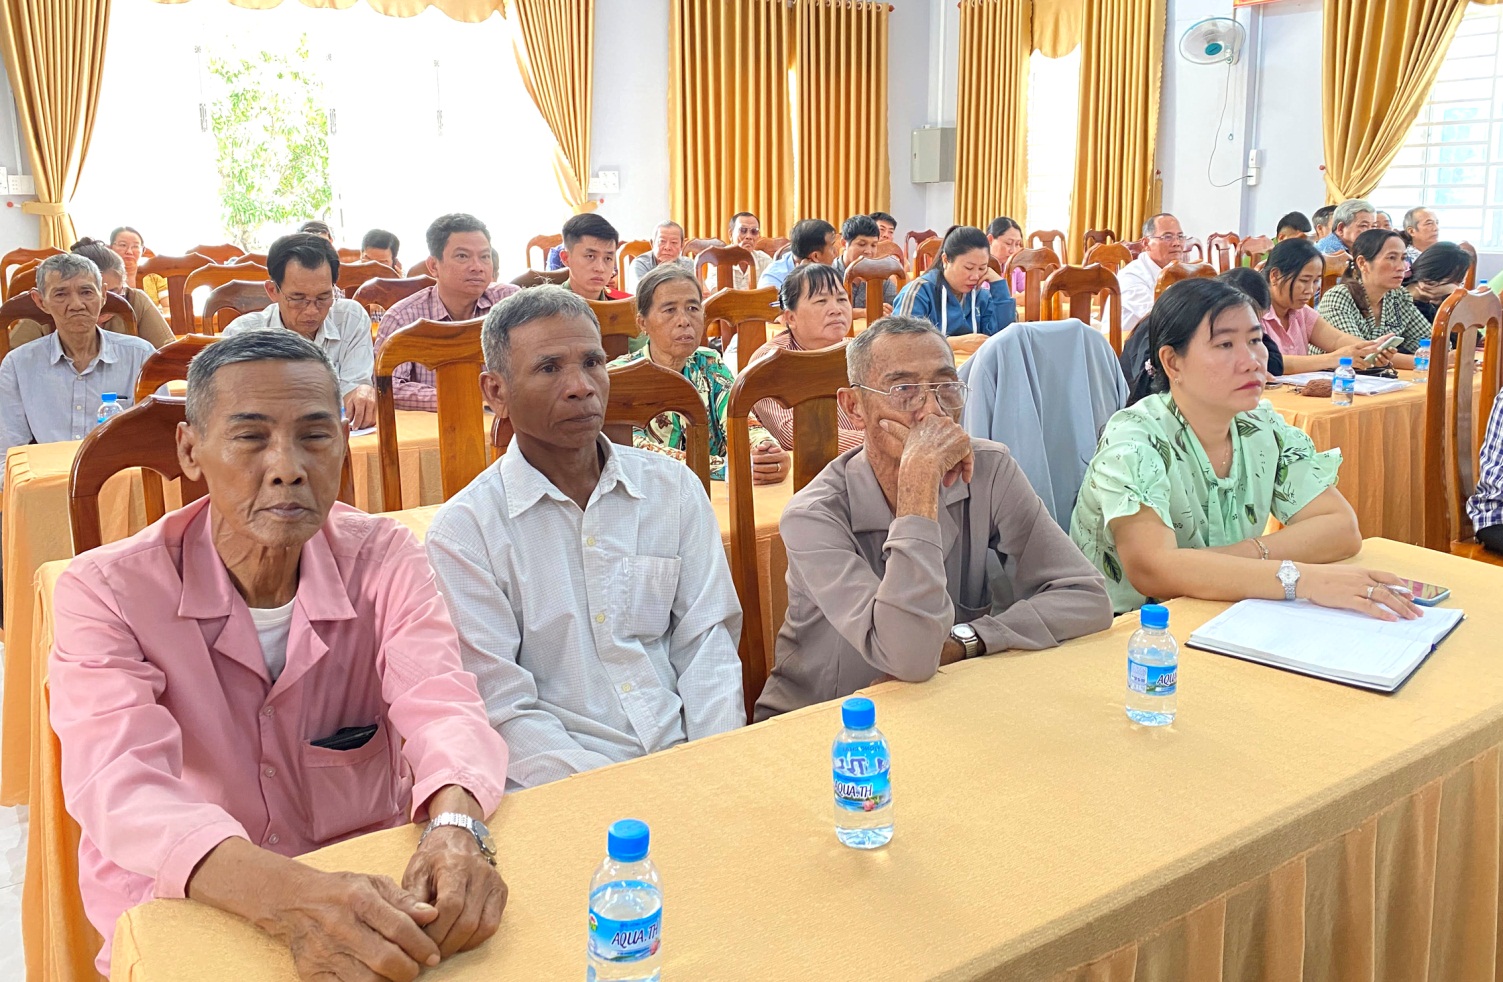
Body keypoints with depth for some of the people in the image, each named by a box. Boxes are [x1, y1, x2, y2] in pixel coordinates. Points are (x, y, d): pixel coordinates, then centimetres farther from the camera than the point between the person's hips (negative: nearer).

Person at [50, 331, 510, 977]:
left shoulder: (382, 558, -4)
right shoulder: (106, 591, -10)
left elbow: (441, 707, -17)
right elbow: (119, 786, -24)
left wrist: (455, 828, -40)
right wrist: (284, 898, -43)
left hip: (372, 890, 3)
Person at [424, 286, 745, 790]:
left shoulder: (675, 488, 8)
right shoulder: (462, 531, -4)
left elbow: (706, 641, 6)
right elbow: (503, 710, -7)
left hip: (685, 761, 4)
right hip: (556, 787, -3)